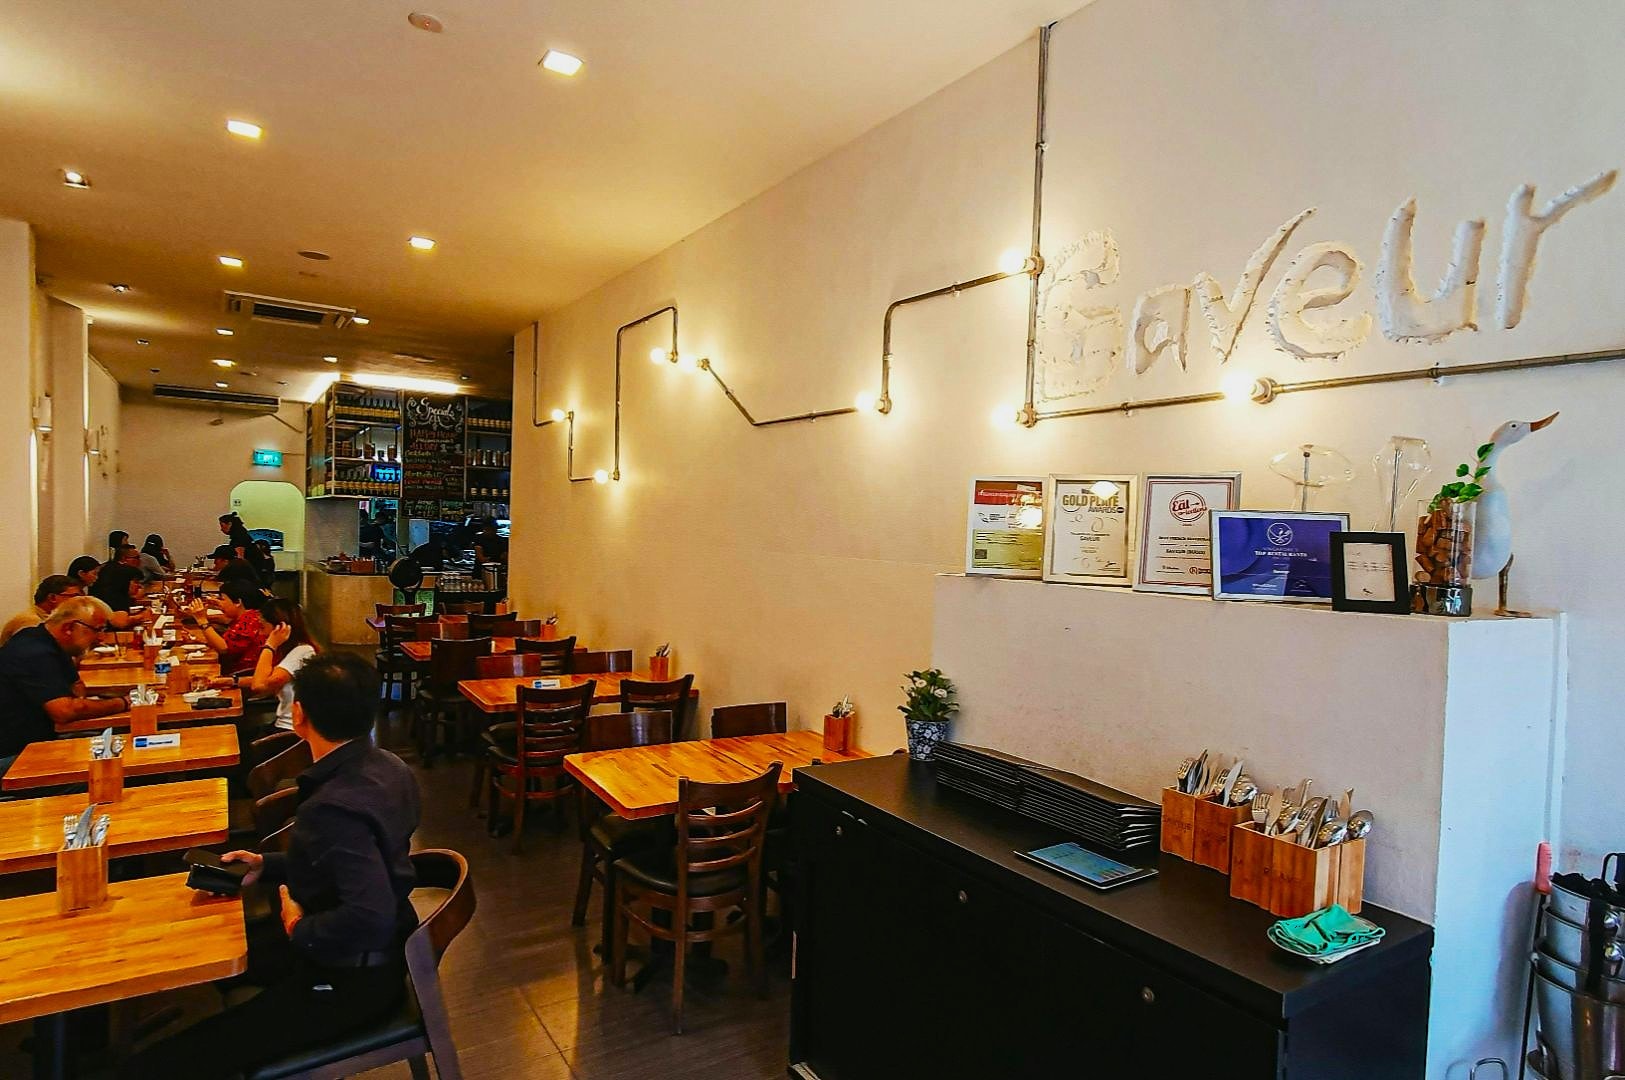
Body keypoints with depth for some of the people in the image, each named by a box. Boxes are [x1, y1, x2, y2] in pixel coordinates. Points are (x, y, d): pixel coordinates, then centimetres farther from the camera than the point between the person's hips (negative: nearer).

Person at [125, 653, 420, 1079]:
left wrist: (300, 928, -20)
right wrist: (269, 865, 10)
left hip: (347, 983, -10)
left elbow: (370, 918, -39)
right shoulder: (384, 765, -4)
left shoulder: (335, 806, -32)